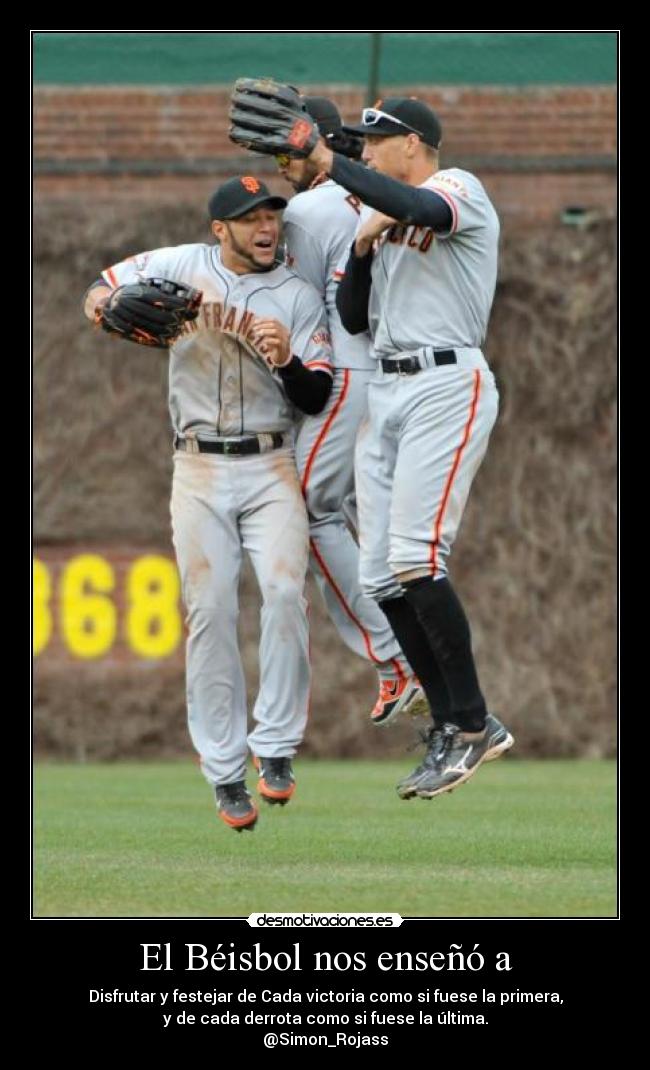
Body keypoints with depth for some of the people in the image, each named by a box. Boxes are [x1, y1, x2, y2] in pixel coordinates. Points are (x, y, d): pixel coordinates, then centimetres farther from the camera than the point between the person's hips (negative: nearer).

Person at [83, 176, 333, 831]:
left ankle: (276, 748, -11)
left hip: (271, 467, 0)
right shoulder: (180, 267, 5)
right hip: (199, 469, 0)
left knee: (284, 591, -19)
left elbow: (317, 397, -1)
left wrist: (285, 359, -21)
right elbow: (103, 289, 14)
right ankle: (225, 773, -1)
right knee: (209, 611, -4)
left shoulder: (298, 296, 4)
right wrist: (107, 303, -9)